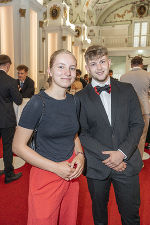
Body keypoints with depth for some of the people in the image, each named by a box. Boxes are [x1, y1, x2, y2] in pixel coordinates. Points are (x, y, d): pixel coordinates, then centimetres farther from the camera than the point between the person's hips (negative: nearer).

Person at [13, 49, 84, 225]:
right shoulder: (38, 103, -19)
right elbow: (18, 146, -15)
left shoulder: (74, 101, 0)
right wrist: (56, 167, -18)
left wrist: (80, 156, -5)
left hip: (71, 173, 6)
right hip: (45, 176, -5)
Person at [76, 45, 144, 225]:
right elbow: (82, 133, -6)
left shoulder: (127, 90, 2)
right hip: (97, 166, -1)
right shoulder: (80, 97, -3)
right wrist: (106, 156, -14)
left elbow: (137, 124, 0)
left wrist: (122, 153, -12)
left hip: (127, 163, 2)